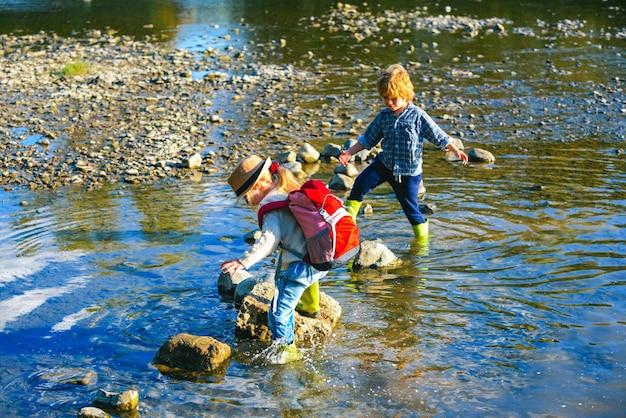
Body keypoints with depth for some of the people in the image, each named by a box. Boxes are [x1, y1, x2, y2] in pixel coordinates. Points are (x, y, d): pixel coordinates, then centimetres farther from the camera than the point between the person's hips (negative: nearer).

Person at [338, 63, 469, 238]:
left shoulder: (418, 116, -11)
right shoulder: (383, 116, 1)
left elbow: (439, 136, -4)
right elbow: (368, 139, 8)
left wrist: (455, 150, -5)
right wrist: (349, 152, 2)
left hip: (409, 171, -3)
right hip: (384, 164, 3)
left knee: (410, 207, 3)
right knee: (360, 183, -15)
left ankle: (422, 237, 23)